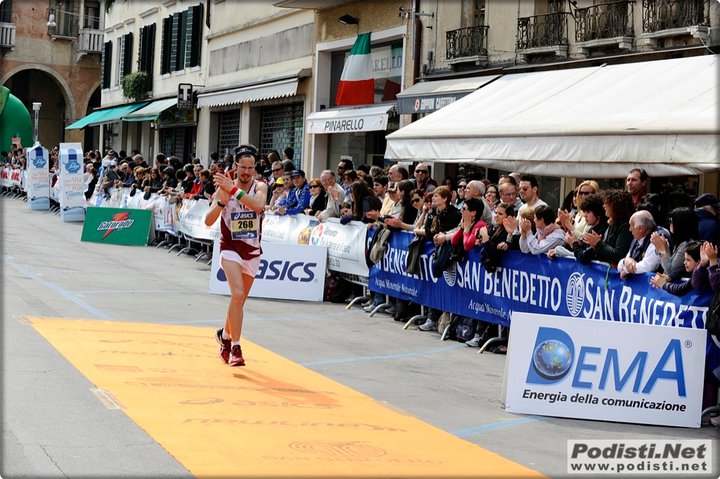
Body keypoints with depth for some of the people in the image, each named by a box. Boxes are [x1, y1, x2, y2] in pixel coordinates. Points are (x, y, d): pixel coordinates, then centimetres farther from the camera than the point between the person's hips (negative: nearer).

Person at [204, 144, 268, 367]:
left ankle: (225, 334, 40)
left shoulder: (260, 187, -5)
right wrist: (222, 201, -26)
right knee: (237, 294, -22)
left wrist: (234, 190, -34)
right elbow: (208, 221, -11)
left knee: (240, 299, 14)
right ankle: (235, 348, -18)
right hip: (231, 248, -3)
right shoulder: (225, 187, -6)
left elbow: (258, 205, -29)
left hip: (252, 251, 3)